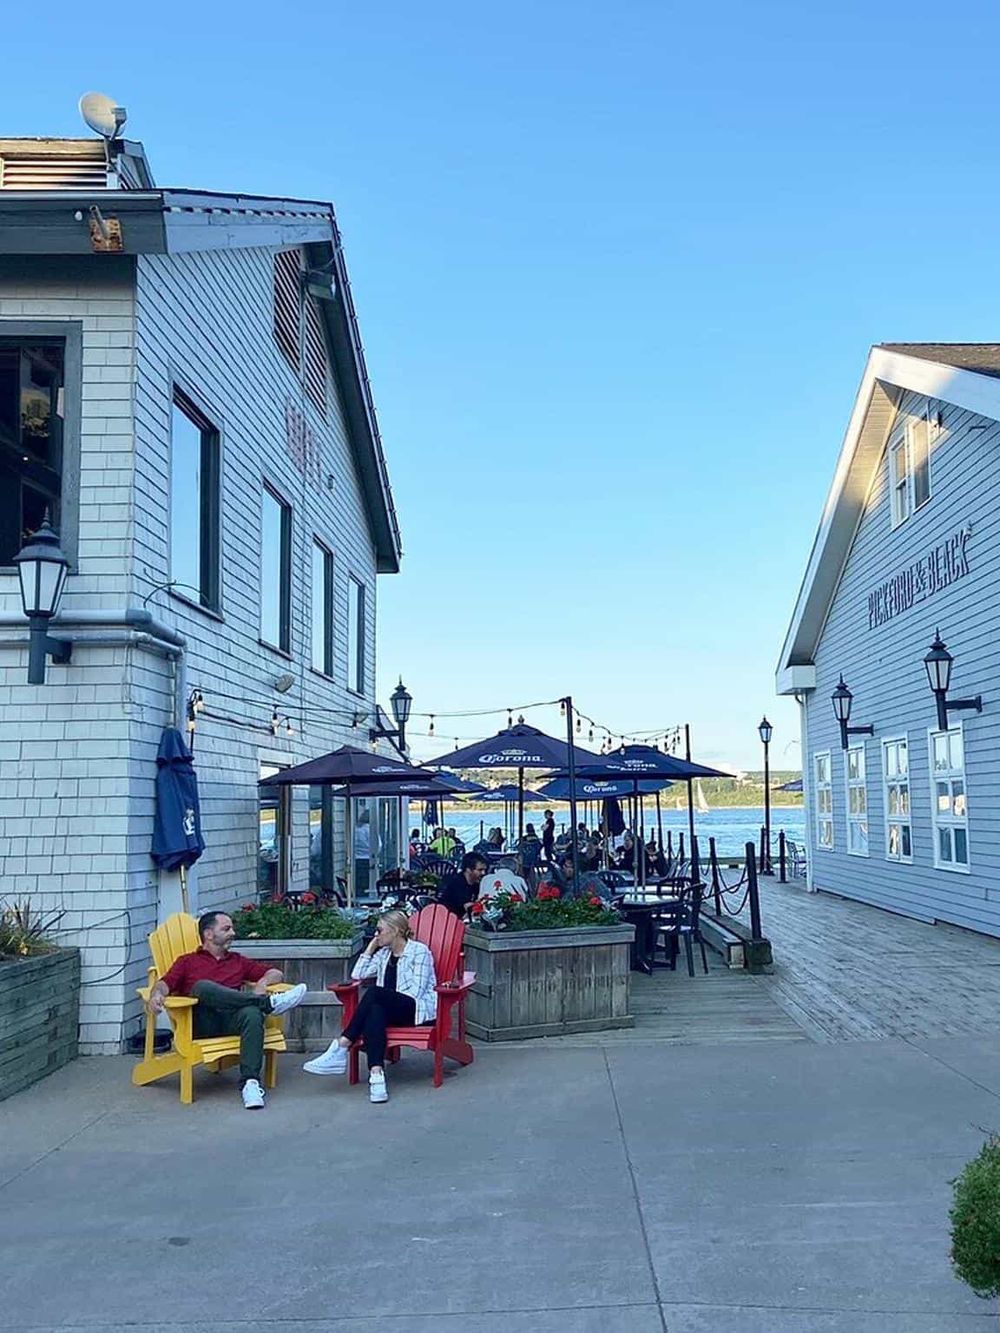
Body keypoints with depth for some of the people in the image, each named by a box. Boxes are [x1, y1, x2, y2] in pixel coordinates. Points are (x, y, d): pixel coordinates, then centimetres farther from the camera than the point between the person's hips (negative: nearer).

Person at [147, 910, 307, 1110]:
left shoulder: (238, 961, 31)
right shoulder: (187, 961, 24)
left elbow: (275, 973, 27)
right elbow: (166, 983, 5)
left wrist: (262, 983, 4)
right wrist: (157, 994, -18)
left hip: (232, 1019, 2)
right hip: (201, 1022, -2)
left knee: (252, 1012, -34)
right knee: (203, 987, -33)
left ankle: (250, 1082, -43)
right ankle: (267, 1003, -31)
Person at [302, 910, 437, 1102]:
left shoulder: (419, 951, 0)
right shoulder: (384, 953, 20)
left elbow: (416, 991, -9)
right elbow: (357, 974, 11)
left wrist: (391, 998, -13)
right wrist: (371, 947, 10)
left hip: (418, 1009, -5)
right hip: (392, 1012, 6)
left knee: (375, 992, -30)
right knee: (374, 1011, -32)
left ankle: (340, 1049, -34)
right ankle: (376, 1075, -48)